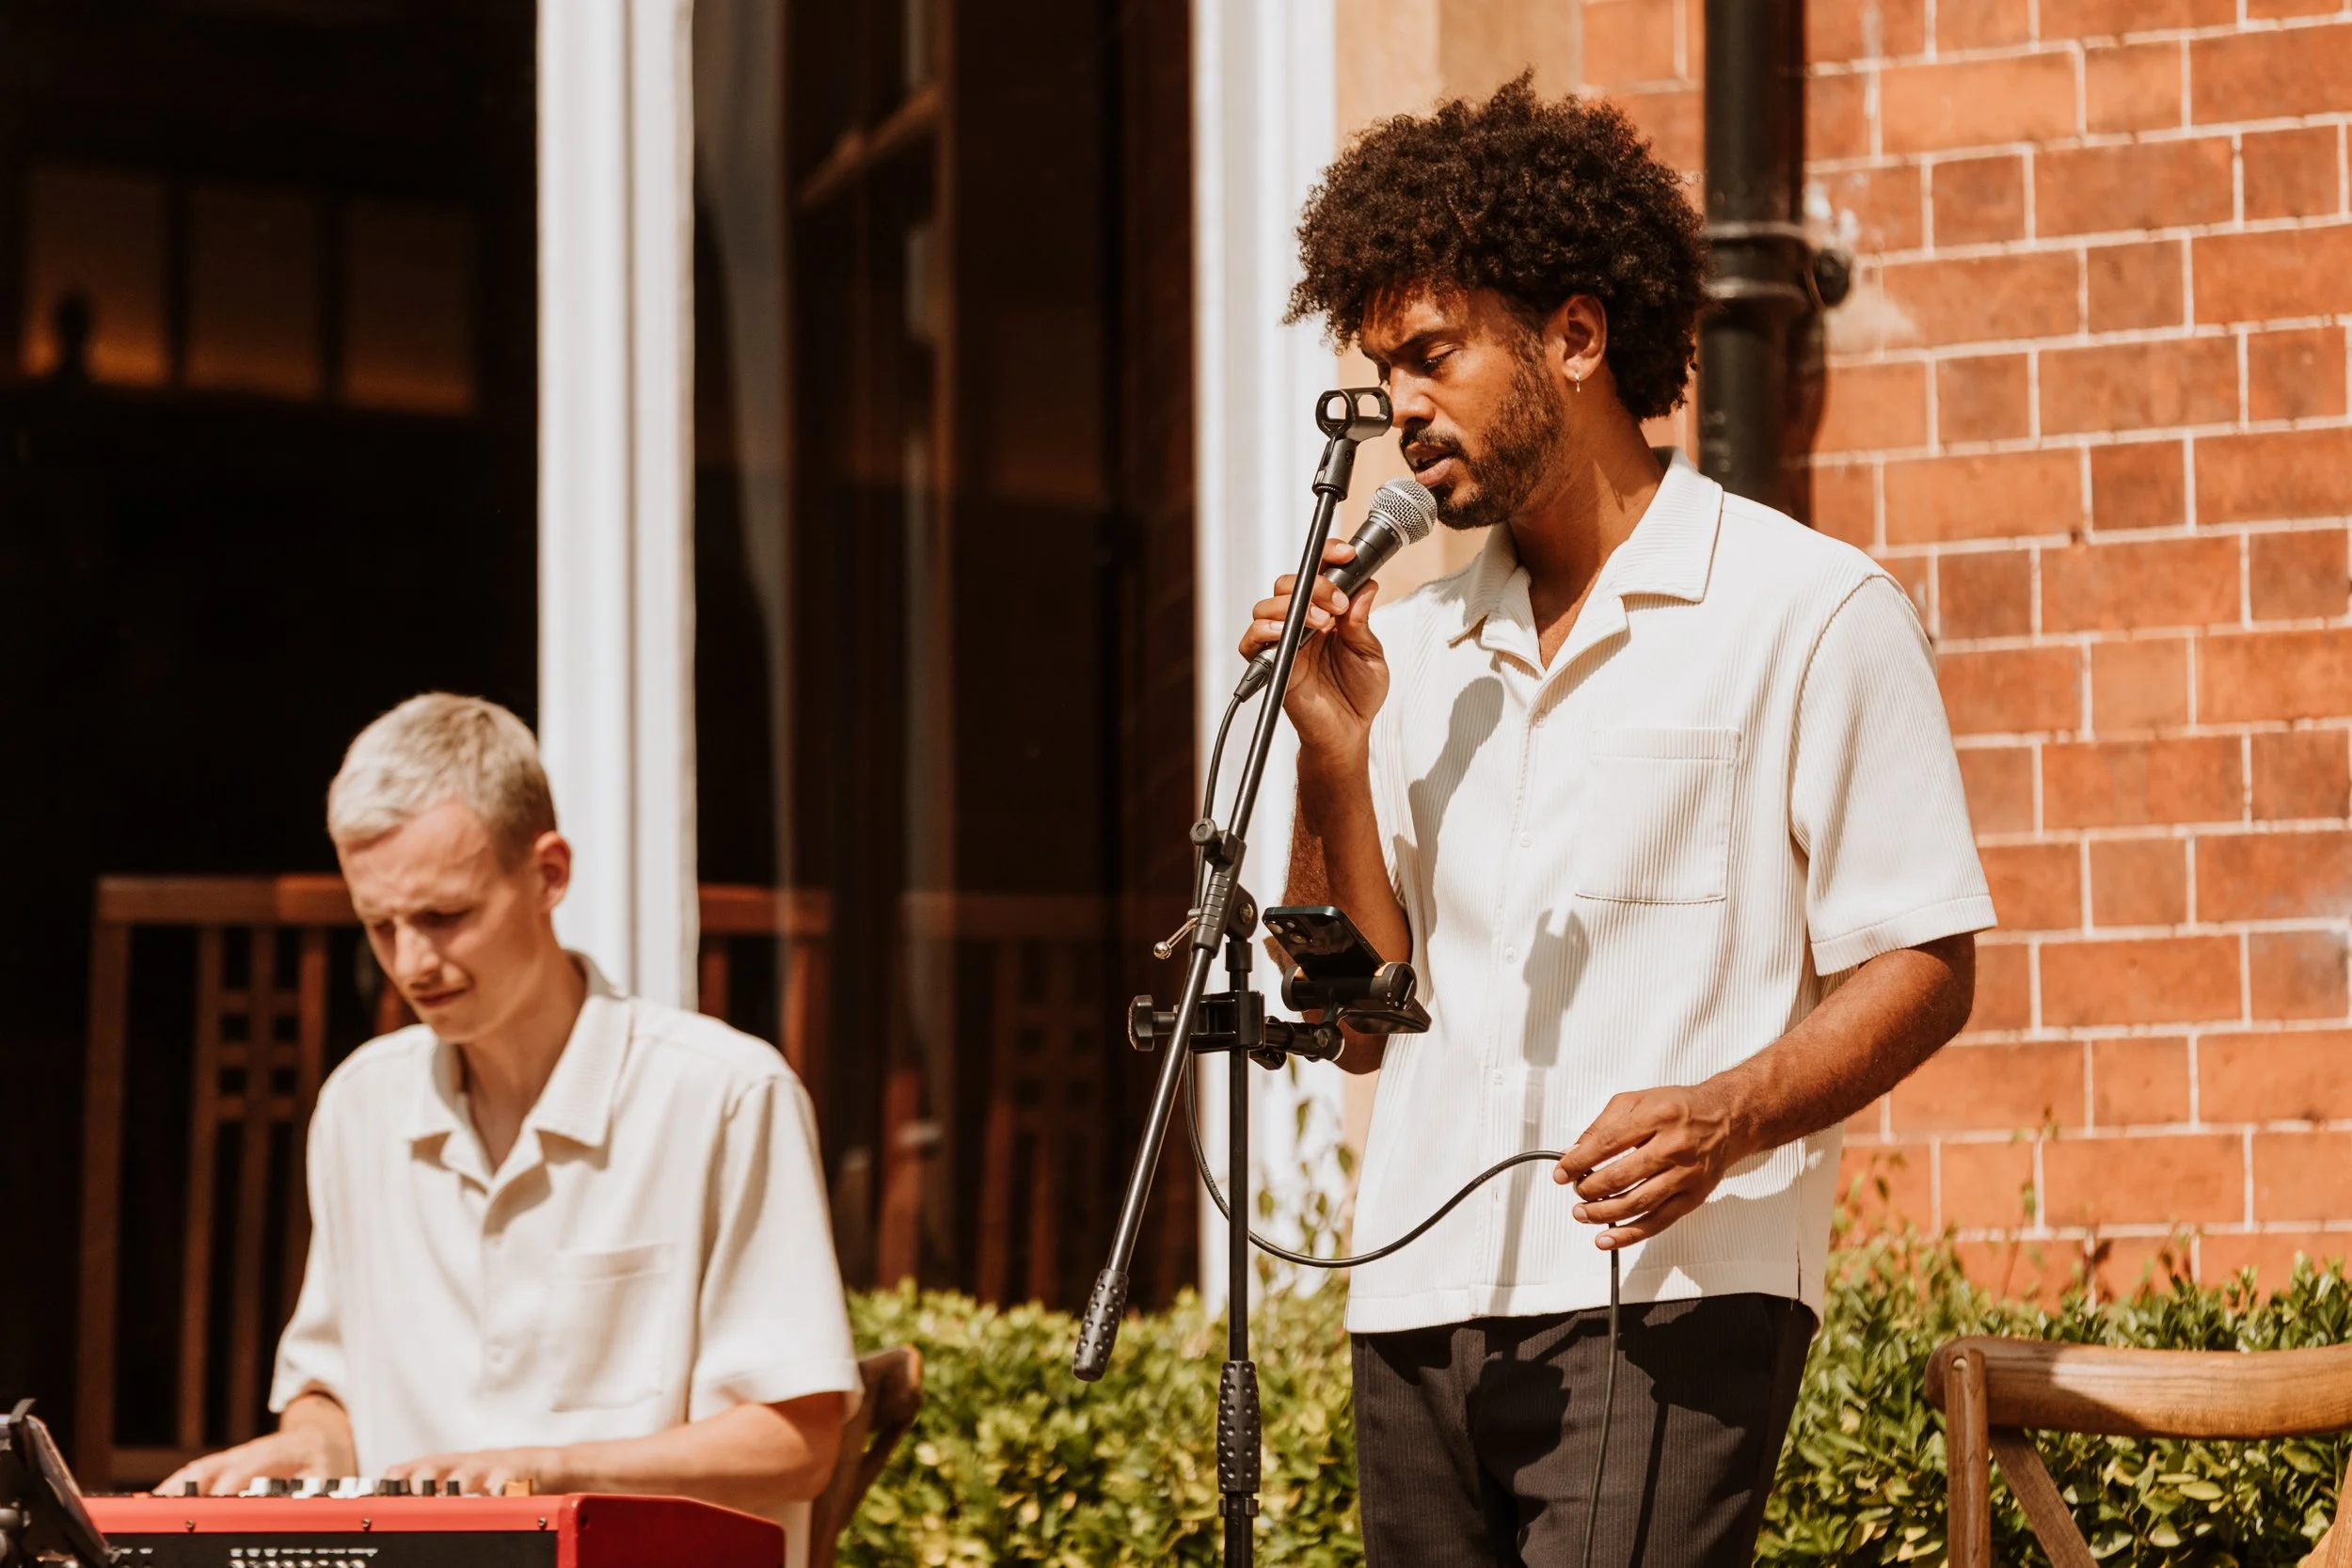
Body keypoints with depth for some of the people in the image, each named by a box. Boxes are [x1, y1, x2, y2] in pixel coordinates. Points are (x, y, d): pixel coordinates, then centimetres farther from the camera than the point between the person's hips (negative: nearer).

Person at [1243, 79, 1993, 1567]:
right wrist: (1335, 749, 3)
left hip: (1668, 1292, -6)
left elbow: (1923, 967, -3)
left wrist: (1727, 1115, -20)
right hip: (1423, 1298, 6)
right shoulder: (1418, 648, 17)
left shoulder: (1808, 611, 1)